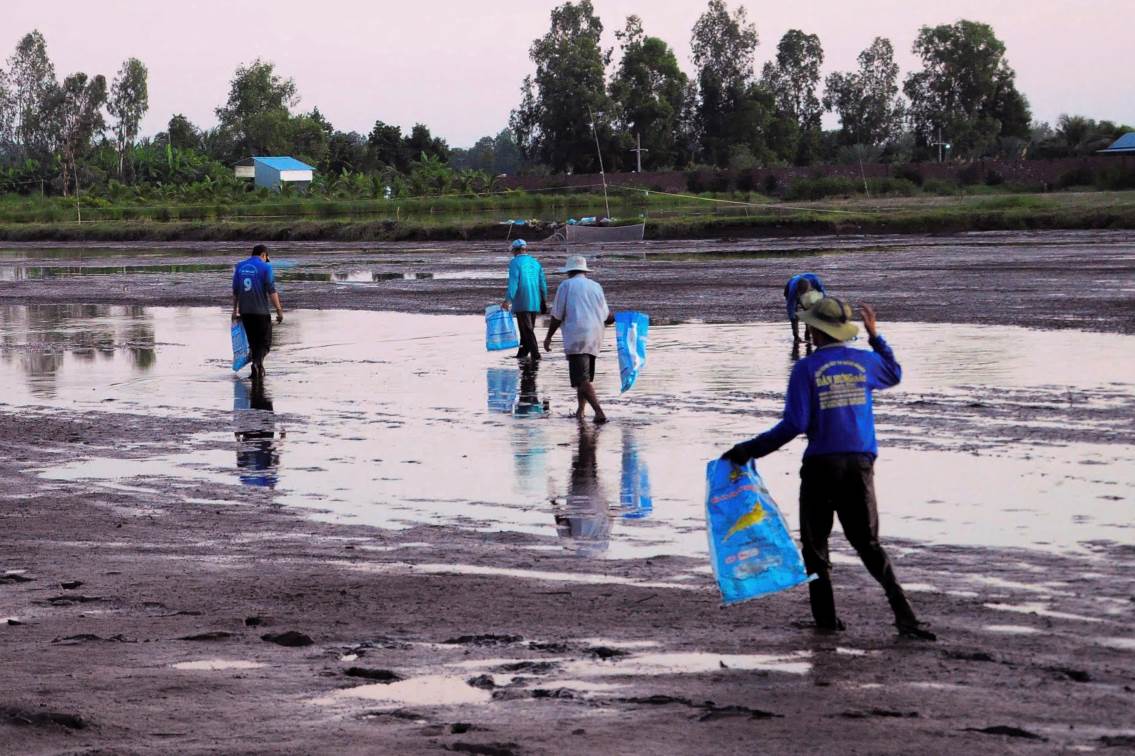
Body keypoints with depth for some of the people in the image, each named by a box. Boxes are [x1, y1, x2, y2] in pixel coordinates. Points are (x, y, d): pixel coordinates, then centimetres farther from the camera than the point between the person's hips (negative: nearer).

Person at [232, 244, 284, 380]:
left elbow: (235, 291, 12)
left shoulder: (240, 266, 9)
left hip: (245, 311, 5)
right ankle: (257, 363, -22)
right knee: (265, 343, 2)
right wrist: (279, 310, -7)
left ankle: (258, 369, 16)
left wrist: (235, 310, 20)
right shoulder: (265, 267, -6)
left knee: (253, 342, 15)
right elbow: (271, 291, -11)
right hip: (261, 311, -5)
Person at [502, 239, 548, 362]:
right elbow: (542, 283, 12)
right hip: (534, 303, 6)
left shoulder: (515, 262, -7)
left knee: (527, 329, -6)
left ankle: (535, 354, -15)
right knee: (528, 328, 16)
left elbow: (513, 282, -18)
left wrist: (508, 300, -21)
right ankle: (523, 352, 25)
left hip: (521, 303, -6)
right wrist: (543, 300, 19)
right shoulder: (535, 262, 11)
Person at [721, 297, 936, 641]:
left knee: (815, 544, 11)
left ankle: (826, 617, 9)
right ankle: (904, 615, -8)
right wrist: (876, 336, 39)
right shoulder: (866, 361, 6)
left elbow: (794, 425, -12)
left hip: (821, 465, -4)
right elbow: (894, 374, 30)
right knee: (868, 543, 6)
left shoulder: (807, 368, -7)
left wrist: (749, 450, -7)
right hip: (859, 464, 4)